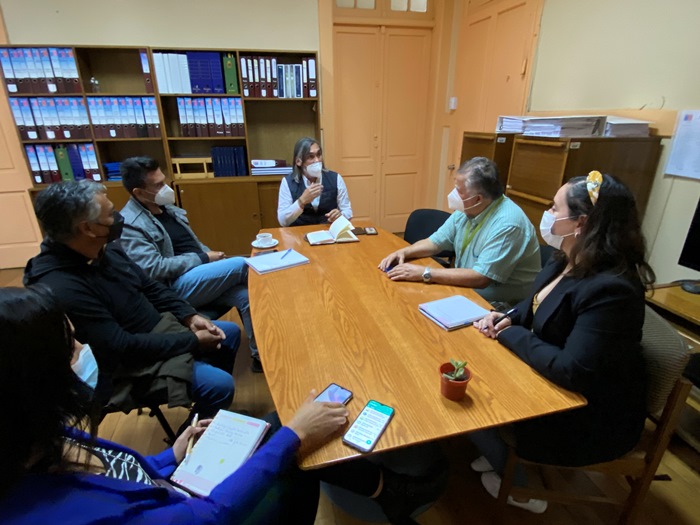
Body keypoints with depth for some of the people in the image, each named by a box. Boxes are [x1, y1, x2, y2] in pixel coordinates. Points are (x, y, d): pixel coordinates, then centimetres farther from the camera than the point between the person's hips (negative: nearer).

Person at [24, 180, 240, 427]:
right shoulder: (61, 289, -30)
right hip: (125, 365, -9)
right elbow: (123, 348, -29)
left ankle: (212, 408, 32)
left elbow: (151, 288, 7)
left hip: (156, 329, 9)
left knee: (231, 333, 13)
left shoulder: (106, 248, -3)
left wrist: (189, 316, -6)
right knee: (219, 384, -22)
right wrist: (193, 340, -22)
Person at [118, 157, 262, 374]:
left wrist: (213, 256, 2)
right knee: (241, 265, -20)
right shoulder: (129, 224, -11)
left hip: (199, 275, 7)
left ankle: (260, 355, -5)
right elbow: (154, 268, -19)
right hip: (175, 286, -7)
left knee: (245, 295, -17)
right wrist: (204, 259, -15)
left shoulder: (167, 207, 14)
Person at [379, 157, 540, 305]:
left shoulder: (507, 224, -26)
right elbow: (436, 242, 9)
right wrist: (404, 252, -9)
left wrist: (424, 273, -29)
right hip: (466, 289, 7)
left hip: (500, 307, -7)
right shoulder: (466, 209, -2)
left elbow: (480, 278, -30)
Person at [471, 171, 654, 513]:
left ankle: (523, 487, 24)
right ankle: (502, 456, 30)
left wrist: (510, 334, -22)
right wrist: (507, 319, -7)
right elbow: (537, 307, 13)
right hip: (554, 383, 8)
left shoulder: (610, 290, -32)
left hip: (593, 420, -8)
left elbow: (572, 371, -34)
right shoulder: (565, 262, -3)